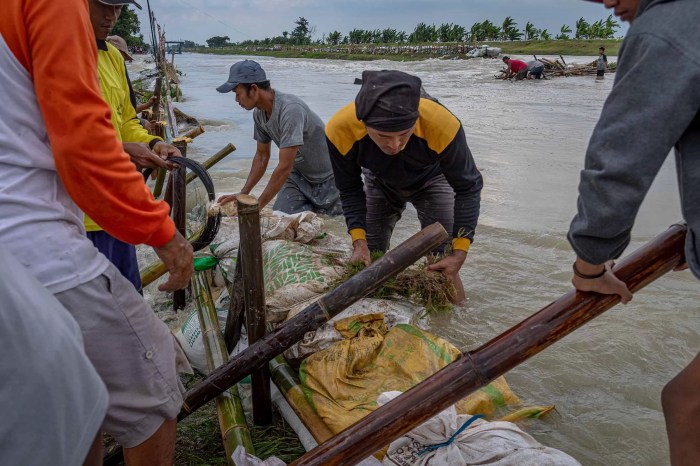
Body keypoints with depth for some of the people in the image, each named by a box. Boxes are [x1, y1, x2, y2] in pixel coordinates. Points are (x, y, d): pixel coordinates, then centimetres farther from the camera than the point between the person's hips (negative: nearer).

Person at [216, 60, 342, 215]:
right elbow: (262, 156, 7)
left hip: (326, 178, -6)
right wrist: (243, 194, -1)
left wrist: (257, 206, -26)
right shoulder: (259, 113, -7)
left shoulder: (290, 110, -33)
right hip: (299, 175, 7)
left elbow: (284, 168, -32)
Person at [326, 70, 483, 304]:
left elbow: (467, 188, -26)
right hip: (379, 183, 2)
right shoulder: (340, 129, -38)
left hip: (431, 181, -1)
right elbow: (350, 190, -17)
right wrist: (359, 241, -27)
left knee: (443, 257, -10)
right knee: (367, 260, 4)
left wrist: (459, 254, -29)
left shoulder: (442, 125, -43)